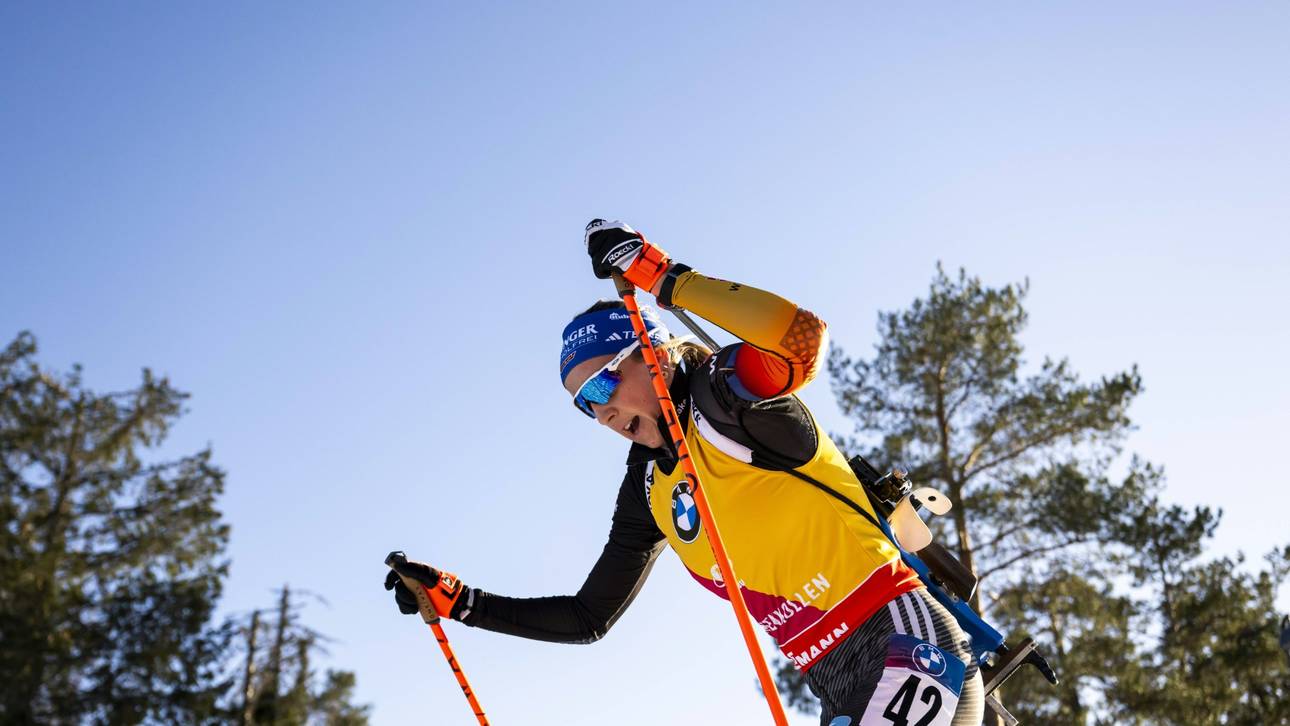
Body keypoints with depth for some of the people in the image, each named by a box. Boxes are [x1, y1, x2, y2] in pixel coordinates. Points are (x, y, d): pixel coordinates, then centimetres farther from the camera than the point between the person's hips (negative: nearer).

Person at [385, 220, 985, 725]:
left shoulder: (729, 398, -8)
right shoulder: (649, 493, 12)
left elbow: (804, 338, -32)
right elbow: (588, 619, 20)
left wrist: (661, 275, -25)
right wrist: (455, 601, 15)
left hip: (903, 643, -7)